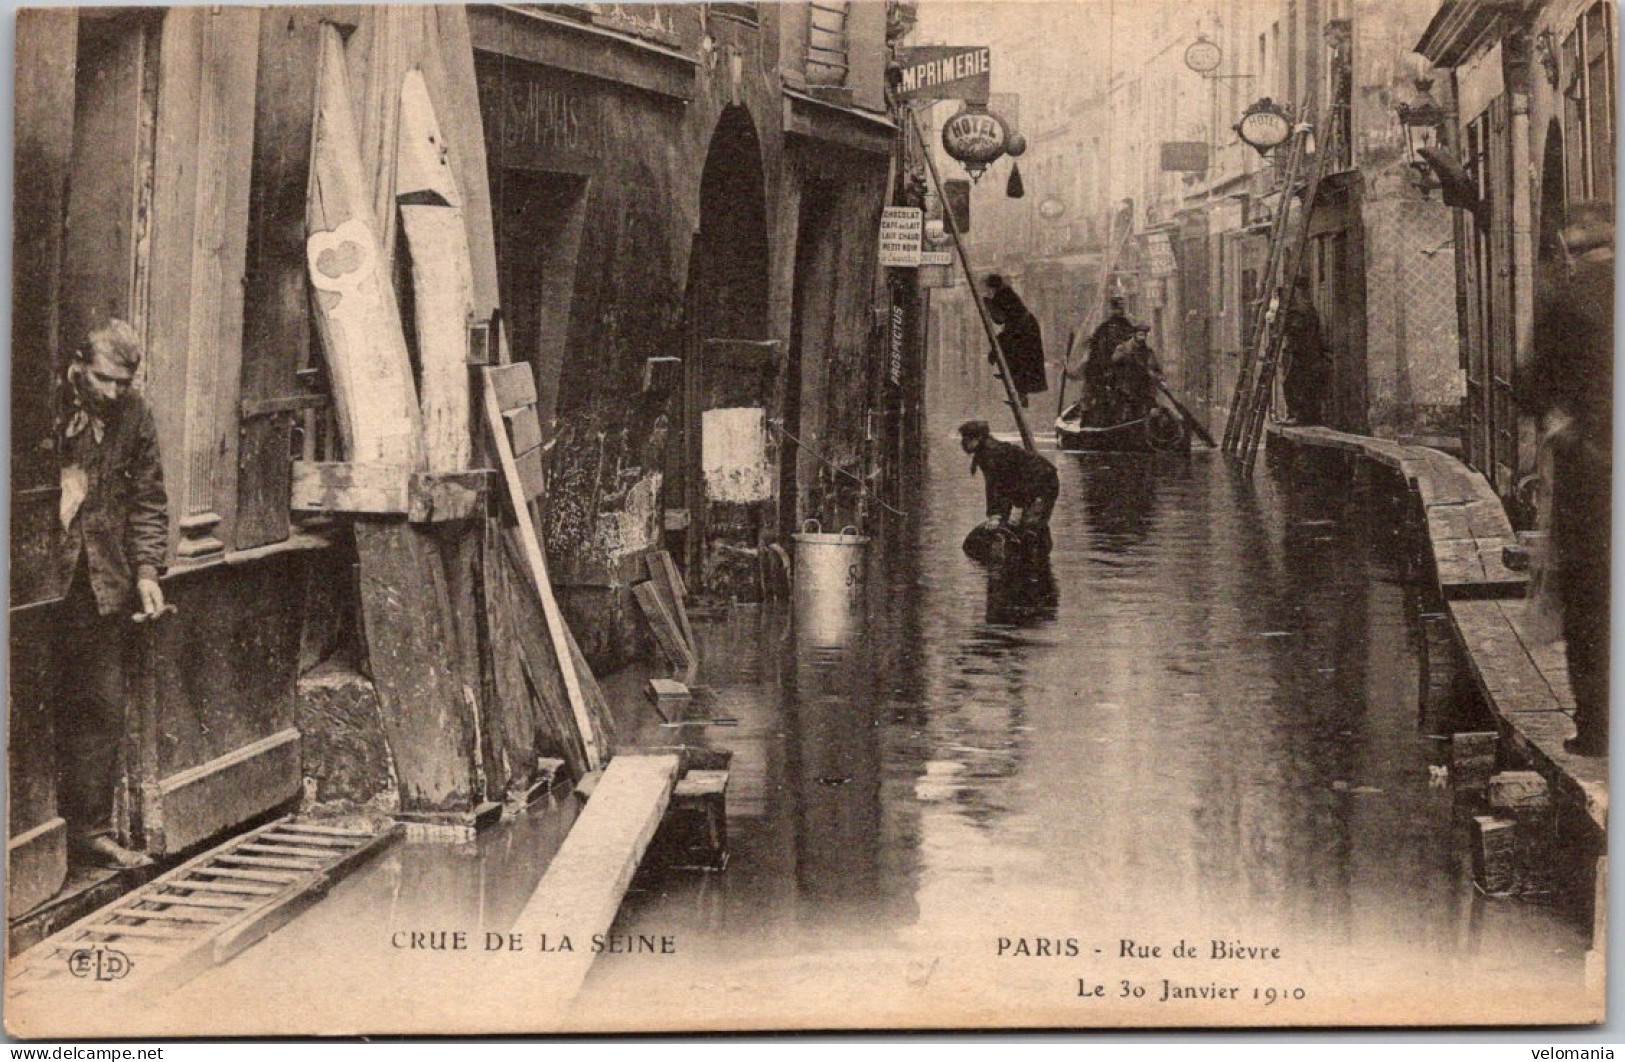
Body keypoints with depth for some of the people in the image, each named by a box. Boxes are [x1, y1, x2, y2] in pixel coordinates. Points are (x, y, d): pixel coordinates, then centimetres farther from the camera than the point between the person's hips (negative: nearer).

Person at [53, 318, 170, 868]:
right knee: (40, 709, 0)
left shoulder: (133, 415, 7)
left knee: (102, 709, 7)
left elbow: (148, 500, 14)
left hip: (103, 586, 4)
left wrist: (146, 569, 5)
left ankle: (89, 826, 16)